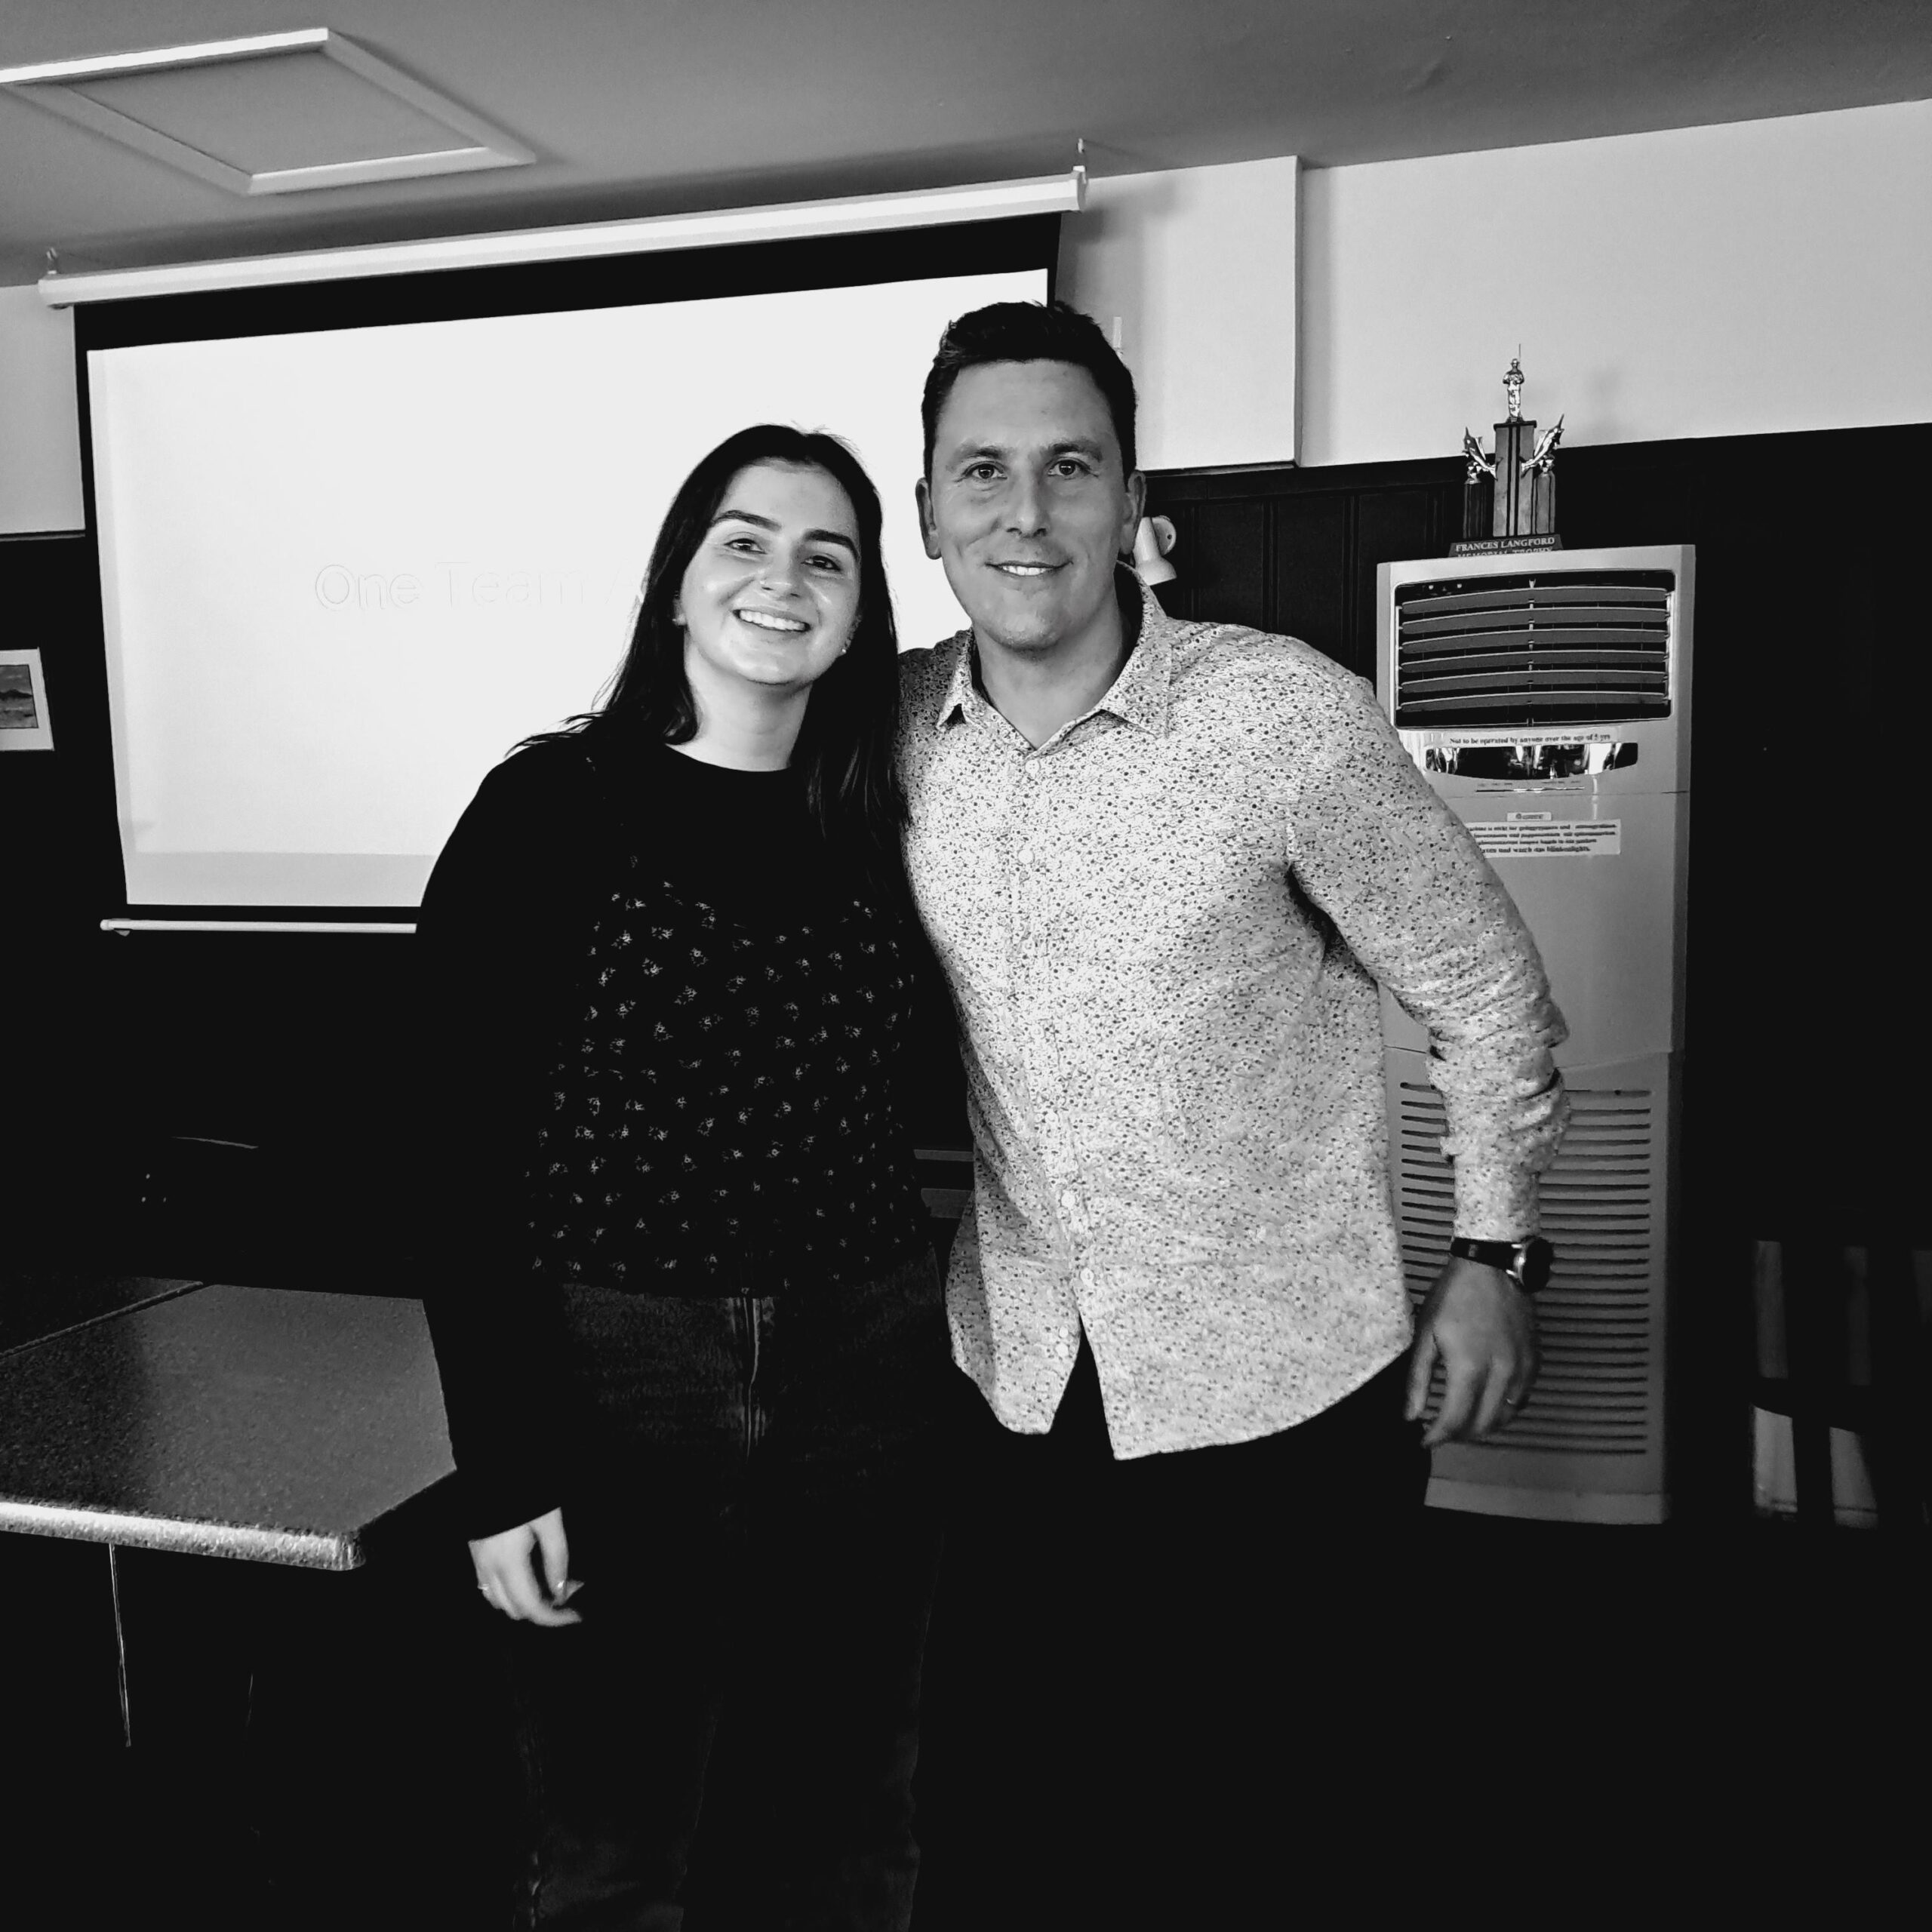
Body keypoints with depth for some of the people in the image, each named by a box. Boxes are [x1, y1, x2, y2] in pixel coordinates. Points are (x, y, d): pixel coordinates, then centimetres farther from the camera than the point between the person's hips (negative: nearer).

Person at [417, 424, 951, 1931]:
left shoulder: (880, 827, 4)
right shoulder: (552, 812, -9)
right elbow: (470, 1157, -9)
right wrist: (502, 1470, -11)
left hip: (865, 1375, 4)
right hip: (611, 1382, -3)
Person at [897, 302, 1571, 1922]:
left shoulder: (1287, 719, -17)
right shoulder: (896, 726, -5)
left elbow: (1485, 989, -5)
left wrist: (1496, 1251, -1)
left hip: (1283, 1391, -3)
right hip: (1015, 1385, 4)